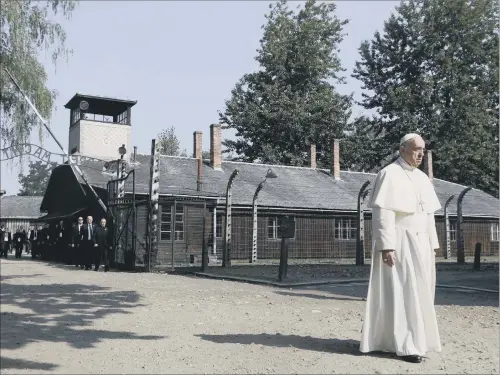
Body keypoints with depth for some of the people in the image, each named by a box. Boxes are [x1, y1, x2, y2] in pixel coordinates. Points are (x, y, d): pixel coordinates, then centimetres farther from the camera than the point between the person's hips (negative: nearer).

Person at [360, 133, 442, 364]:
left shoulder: (422, 178, 15)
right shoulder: (390, 174, -9)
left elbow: (428, 214, 18)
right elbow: (383, 213, -15)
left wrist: (432, 245, 14)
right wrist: (386, 246, -21)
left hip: (420, 243, 8)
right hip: (398, 243, -8)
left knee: (418, 292, 11)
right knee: (400, 292, -5)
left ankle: (416, 339, 22)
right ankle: (404, 344, 2)